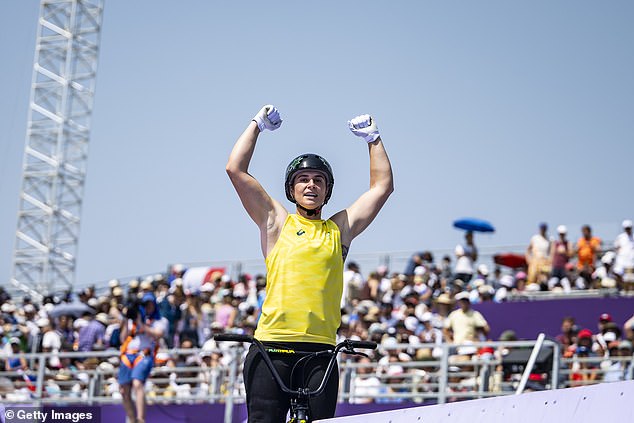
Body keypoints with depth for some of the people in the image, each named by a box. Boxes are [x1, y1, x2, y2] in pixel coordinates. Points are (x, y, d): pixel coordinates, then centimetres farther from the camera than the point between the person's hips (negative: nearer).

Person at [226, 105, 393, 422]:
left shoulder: (339, 229, 15)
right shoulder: (277, 223, 11)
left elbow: (383, 186, 19)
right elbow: (236, 170, 7)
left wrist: (372, 137, 22)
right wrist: (258, 124, 14)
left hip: (320, 352, 2)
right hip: (272, 347, -2)